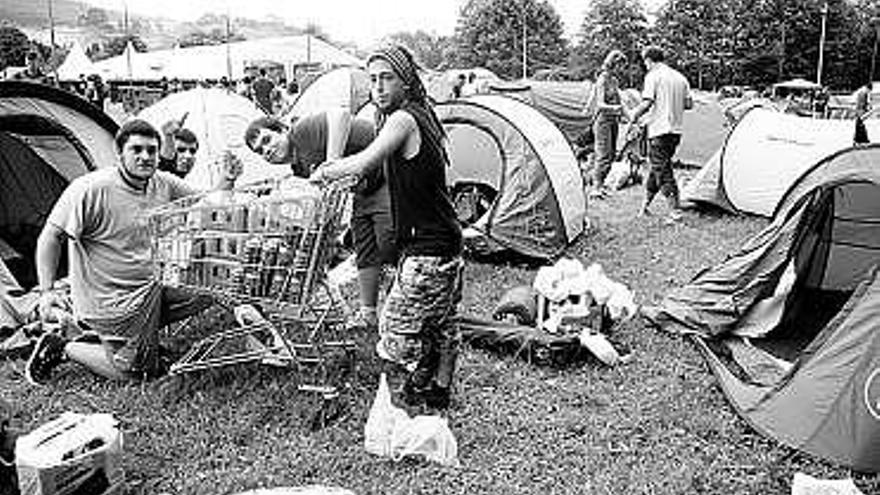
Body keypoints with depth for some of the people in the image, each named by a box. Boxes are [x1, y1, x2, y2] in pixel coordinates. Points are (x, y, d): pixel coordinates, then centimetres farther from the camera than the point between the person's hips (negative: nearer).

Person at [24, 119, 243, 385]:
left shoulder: (165, 184, -1)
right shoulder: (91, 189, -19)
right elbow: (50, 238, -14)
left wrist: (227, 181, -11)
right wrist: (47, 292, -20)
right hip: (110, 298, -7)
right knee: (135, 371, -6)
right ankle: (62, 346, 17)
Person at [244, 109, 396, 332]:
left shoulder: (302, 130, -17)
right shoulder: (299, 166, 8)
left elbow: (340, 115, -34)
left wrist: (332, 161, -37)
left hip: (387, 173, -10)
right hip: (364, 188, 10)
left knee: (389, 245, -11)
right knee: (365, 251, 12)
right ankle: (368, 312, 22)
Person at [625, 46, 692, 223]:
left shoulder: (653, 76, -7)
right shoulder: (680, 77, 14)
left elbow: (646, 103, -17)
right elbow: (689, 103, 14)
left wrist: (633, 119, -5)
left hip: (659, 130, -8)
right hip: (676, 130, 8)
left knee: (662, 170, -5)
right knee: (656, 168, 17)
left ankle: (674, 211, -9)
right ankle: (645, 205, 25)